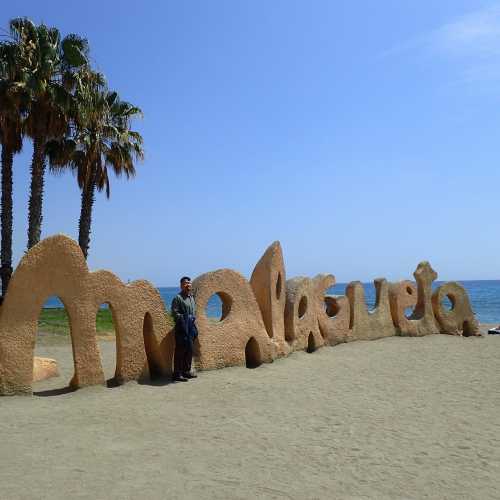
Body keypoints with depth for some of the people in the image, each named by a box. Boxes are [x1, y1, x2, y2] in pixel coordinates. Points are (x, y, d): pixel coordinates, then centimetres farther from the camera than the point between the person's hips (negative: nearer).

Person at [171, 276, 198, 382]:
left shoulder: (191, 297, 16)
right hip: (182, 327, -8)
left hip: (191, 326, 8)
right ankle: (177, 374, 1)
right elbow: (174, 312, -14)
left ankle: (186, 371, 25)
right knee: (180, 350, -5)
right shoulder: (178, 298, -9)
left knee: (189, 349, 13)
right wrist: (183, 318, -18)